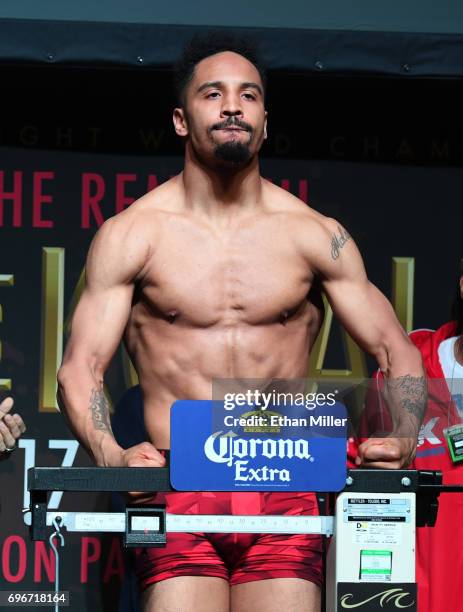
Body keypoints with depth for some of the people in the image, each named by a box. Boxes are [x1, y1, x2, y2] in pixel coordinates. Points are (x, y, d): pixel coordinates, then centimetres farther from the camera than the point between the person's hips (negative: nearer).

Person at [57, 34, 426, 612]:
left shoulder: (316, 236, 9)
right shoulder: (130, 235, 5)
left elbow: (396, 351, 12)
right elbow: (80, 367, 1)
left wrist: (401, 439, -8)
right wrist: (110, 455, -18)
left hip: (285, 496, 1)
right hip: (177, 495, -1)